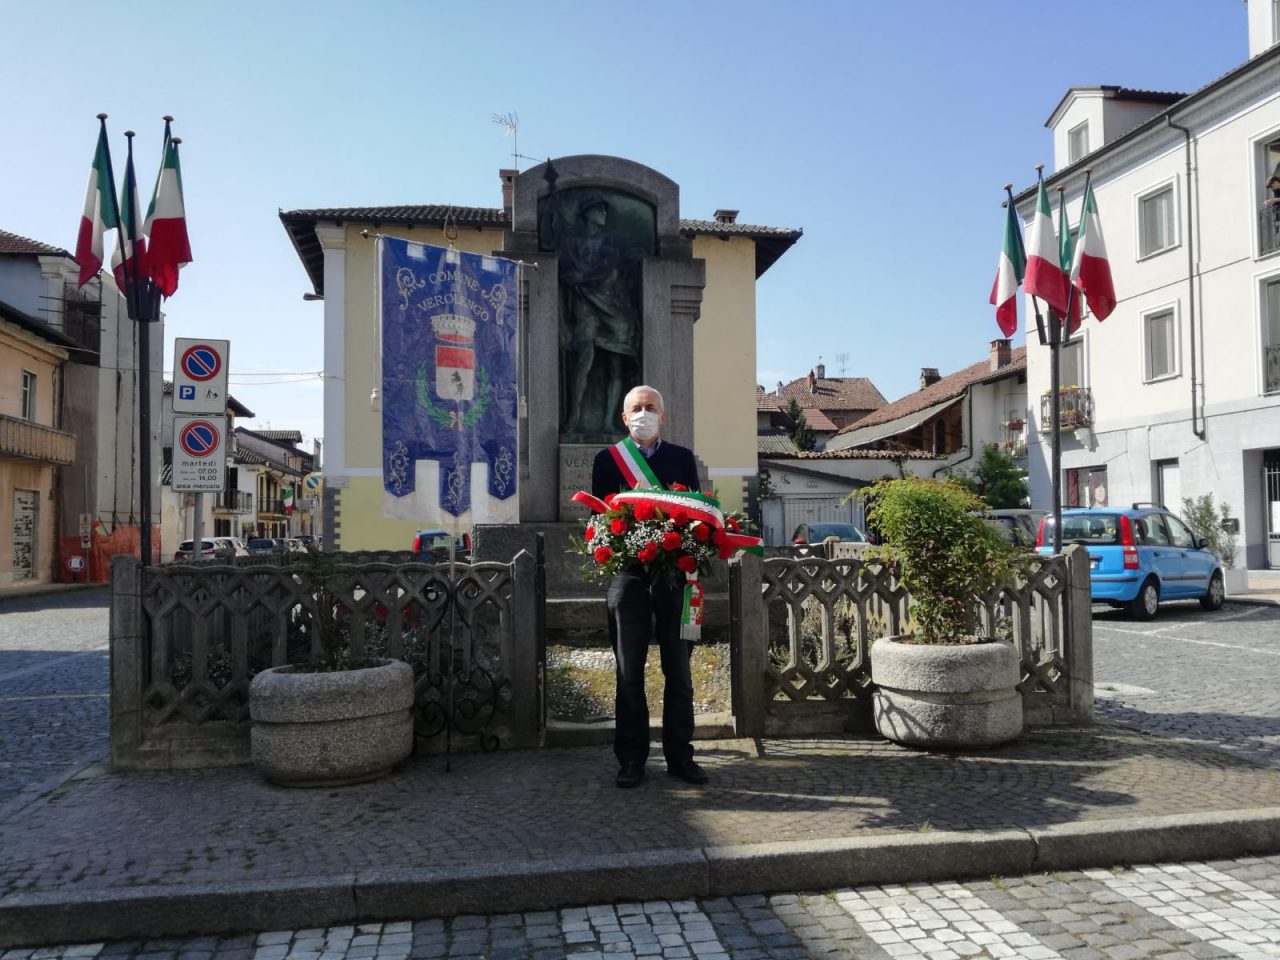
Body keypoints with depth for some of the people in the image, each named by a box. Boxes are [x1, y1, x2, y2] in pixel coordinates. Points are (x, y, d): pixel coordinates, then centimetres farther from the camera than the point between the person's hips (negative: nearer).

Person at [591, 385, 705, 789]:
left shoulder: (682, 457, 11)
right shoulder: (607, 459, 7)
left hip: (675, 573, 1)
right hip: (628, 574, -1)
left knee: (679, 669, 7)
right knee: (629, 672, 4)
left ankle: (680, 755, 17)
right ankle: (631, 758, 13)